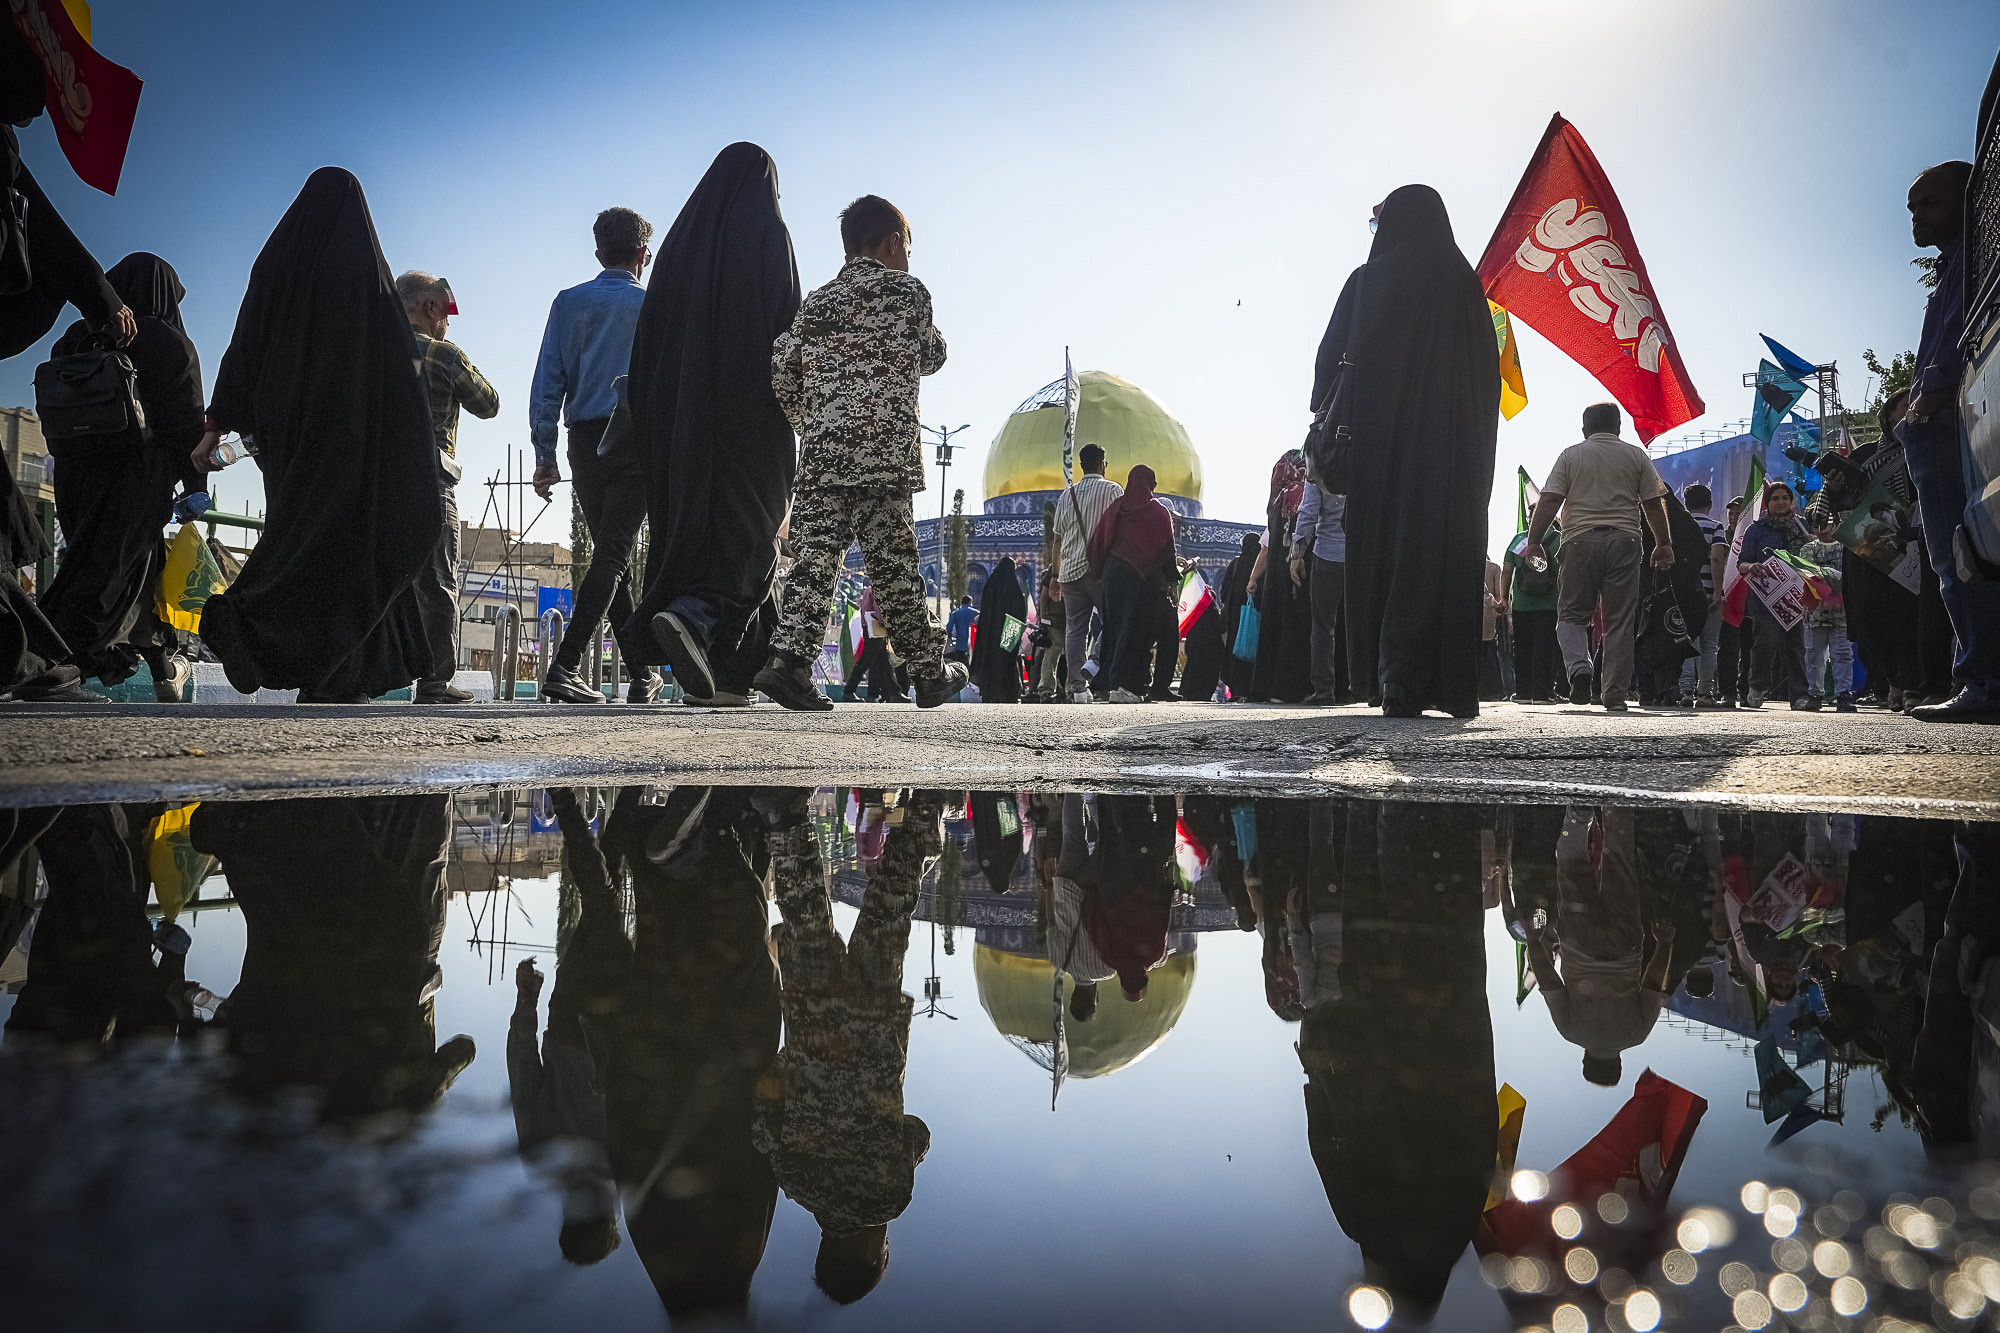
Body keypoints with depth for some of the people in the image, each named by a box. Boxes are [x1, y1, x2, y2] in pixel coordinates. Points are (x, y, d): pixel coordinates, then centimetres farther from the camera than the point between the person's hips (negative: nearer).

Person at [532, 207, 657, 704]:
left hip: (585, 442, 4)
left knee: (610, 553, 13)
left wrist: (545, 453, 3)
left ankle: (642, 673, 17)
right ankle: (563, 668, -20)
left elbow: (547, 380, 3)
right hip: (638, 439, -3)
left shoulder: (568, 302, 9)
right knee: (613, 554, -8)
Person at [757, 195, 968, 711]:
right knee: (893, 563, 0)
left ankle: (789, 656, -16)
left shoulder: (815, 303, 16)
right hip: (885, 452, -4)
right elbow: (932, 357, 14)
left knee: (816, 557, -1)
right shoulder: (907, 291, 3)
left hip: (820, 455, 4)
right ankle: (931, 673, 11)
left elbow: (782, 373, 11)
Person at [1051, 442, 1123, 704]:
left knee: (1074, 629, 3)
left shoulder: (1067, 493, 14)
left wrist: (1056, 575, 20)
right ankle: (1104, 681, -9)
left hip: (1070, 570, 4)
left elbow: (1057, 538, 15)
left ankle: (1078, 688, -1)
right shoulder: (1113, 490, 2)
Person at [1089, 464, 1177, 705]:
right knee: (1138, 630, -3)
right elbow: (1168, 548, -1)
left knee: (1115, 626, 10)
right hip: (1145, 577, -3)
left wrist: (1099, 572, 13)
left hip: (1114, 574, 4)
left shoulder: (1116, 508, 7)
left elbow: (1097, 541, 5)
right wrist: (1167, 579, 8)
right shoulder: (1159, 512, -1)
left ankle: (1112, 681, 8)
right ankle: (1122, 685, -12)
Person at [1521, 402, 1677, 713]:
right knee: (1620, 621, 3)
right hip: (1624, 541, 1)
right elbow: (1653, 503, 10)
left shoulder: (1571, 455, 7)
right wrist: (1664, 544, 18)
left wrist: (1533, 541, 1)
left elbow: (1548, 501, -2)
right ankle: (1616, 694, 3)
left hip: (1580, 540, -1)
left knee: (1571, 614, 7)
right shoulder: (1637, 456, 11)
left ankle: (1578, 666, -20)